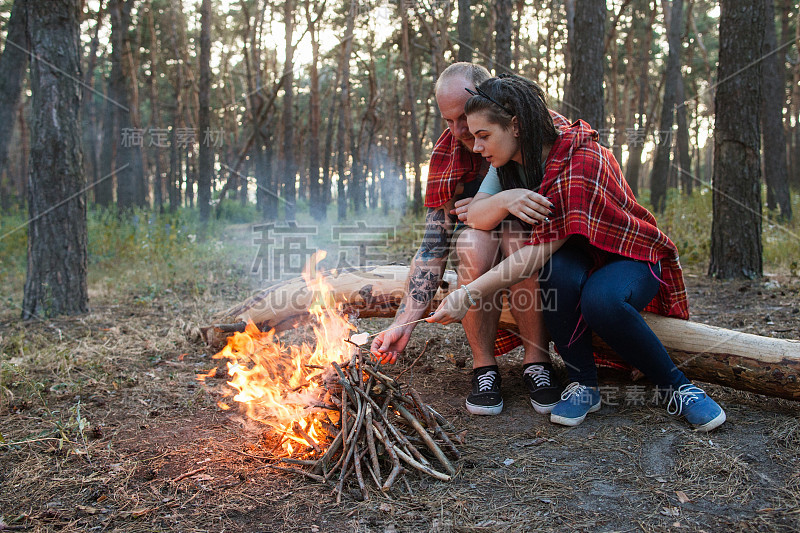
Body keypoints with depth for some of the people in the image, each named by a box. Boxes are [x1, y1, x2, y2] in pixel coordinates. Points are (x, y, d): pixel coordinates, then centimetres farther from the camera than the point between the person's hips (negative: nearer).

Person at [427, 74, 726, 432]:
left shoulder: (581, 161, -27)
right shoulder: (515, 161, -4)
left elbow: (540, 252, -32)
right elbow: (475, 219, -14)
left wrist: (468, 295, -34)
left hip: (630, 257, -5)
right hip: (577, 261, 5)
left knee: (600, 300, -38)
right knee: (560, 270, -33)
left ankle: (674, 386, -13)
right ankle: (583, 384, -15)